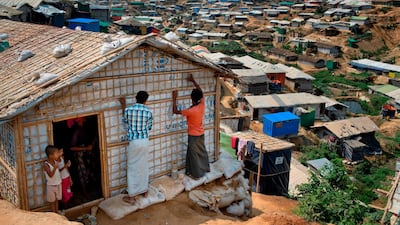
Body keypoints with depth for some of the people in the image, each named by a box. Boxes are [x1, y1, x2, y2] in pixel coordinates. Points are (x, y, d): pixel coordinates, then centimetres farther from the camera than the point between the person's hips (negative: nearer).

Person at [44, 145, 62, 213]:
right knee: (52, 201, 11)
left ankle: (57, 212, 32)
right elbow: (50, 175, -27)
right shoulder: (46, 165, -22)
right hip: (51, 185, -6)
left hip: (58, 184, 6)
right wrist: (55, 168, -39)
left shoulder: (55, 161, -3)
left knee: (57, 200, 19)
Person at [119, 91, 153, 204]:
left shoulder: (128, 109, -9)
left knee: (132, 169, 4)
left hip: (134, 142, -2)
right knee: (143, 167, 17)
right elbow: (149, 127, 6)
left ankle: (131, 196, 8)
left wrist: (123, 105, 20)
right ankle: (144, 190, 29)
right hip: (145, 141, 2)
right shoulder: (148, 111, -5)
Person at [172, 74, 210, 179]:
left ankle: (196, 174, 19)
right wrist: (193, 81, 10)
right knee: (202, 151, 23)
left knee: (194, 154, 8)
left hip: (193, 135, -7)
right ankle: (205, 168, 40)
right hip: (201, 134, 7)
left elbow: (175, 111, -21)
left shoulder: (191, 111, -30)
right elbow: (200, 91, 6)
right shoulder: (202, 104, -12)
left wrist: (174, 99, -14)